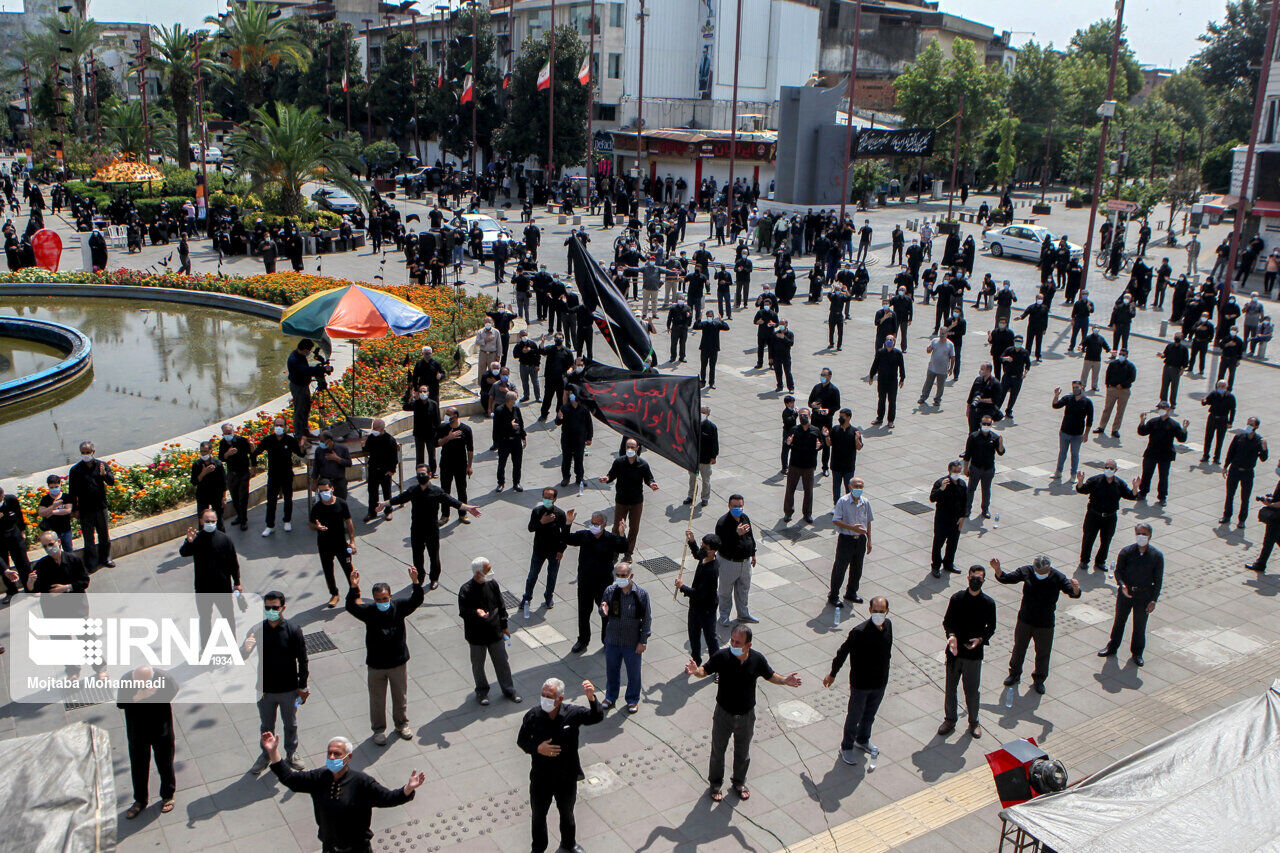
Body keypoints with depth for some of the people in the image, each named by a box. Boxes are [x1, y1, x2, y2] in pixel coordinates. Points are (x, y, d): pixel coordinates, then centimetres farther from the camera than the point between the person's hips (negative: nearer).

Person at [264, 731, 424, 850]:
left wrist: (408, 789, -40)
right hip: (329, 847, 3)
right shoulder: (319, 777, -5)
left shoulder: (362, 782, -17)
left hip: (358, 848, -3)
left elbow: (387, 798, -22)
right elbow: (289, 778, -3)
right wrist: (273, 752, -10)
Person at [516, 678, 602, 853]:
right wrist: (537, 749, -25)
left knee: (567, 813, 24)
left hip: (567, 778, 0)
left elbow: (597, 717, -26)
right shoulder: (533, 715, -17)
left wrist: (592, 699, -46)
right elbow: (521, 740, -5)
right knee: (538, 815, 19)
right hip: (540, 778, 0)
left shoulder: (572, 713, -18)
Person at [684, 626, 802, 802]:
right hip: (723, 713, -1)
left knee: (742, 753, 21)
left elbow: (770, 675, 2)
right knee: (718, 751, 17)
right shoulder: (722, 656, -21)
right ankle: (715, 784, 40)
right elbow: (705, 670, -10)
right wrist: (696, 671, -33)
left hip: (746, 716, 1)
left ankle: (739, 782, 47)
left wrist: (785, 680, -17)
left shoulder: (757, 659, -15)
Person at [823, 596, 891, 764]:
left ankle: (862, 740, 49)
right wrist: (832, 674, -4)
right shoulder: (859, 632, -28)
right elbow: (843, 652, -15)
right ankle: (846, 747, 33)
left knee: (870, 714, 25)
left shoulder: (888, 625, -8)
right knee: (854, 716, 12)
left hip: (880, 682, 6)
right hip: (860, 684, -6)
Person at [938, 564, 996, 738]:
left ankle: (973, 722, 30)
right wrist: (951, 636, -18)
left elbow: (991, 627, 4)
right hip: (954, 651, 1)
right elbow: (947, 621, 1)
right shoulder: (957, 598, -5)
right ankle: (950, 719, 31)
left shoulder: (988, 603, -5)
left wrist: (981, 639, -14)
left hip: (974, 653, -1)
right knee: (950, 688, 12)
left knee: (972, 691, 8)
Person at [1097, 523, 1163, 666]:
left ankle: (1137, 652, 32)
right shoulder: (1126, 552, -10)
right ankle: (1112, 646, 34)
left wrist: (1153, 600, -6)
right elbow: (1118, 571, -3)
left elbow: (1158, 580, -4)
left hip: (1144, 595, -1)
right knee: (1119, 620, 16)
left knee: (1140, 625, 12)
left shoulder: (1157, 556, -10)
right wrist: (1122, 585, -22)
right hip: (1125, 592, 1)